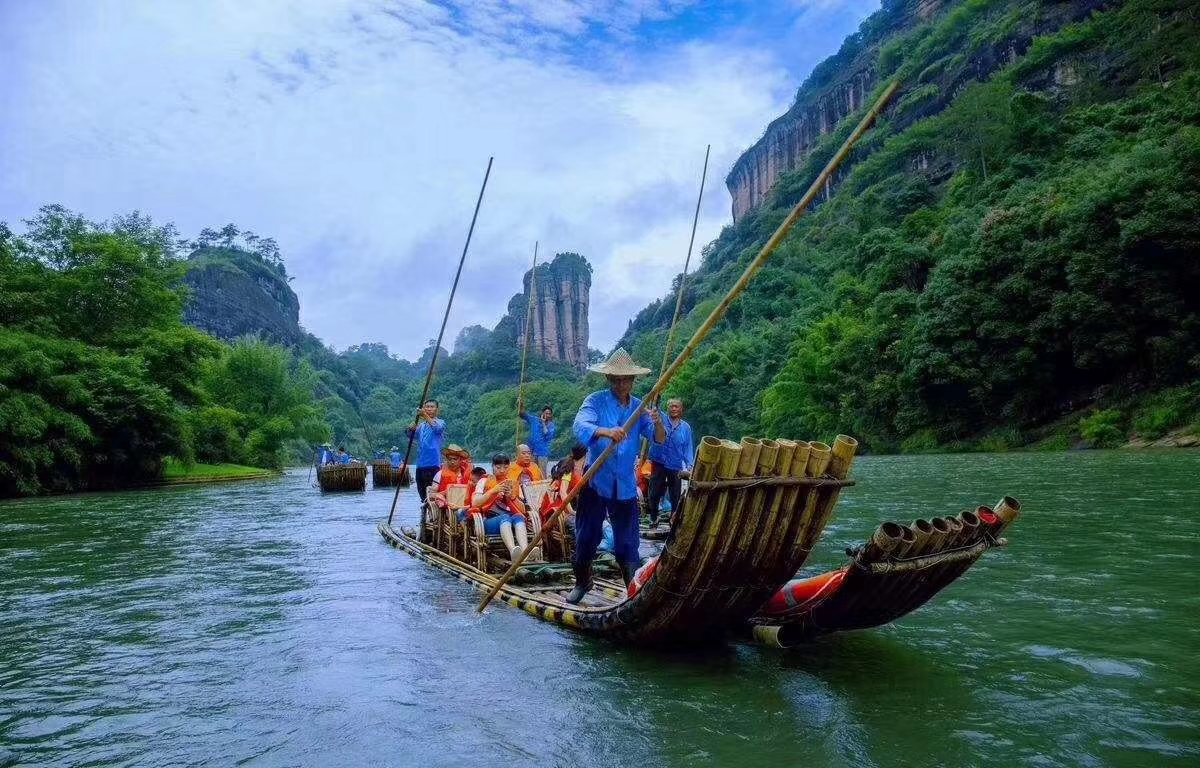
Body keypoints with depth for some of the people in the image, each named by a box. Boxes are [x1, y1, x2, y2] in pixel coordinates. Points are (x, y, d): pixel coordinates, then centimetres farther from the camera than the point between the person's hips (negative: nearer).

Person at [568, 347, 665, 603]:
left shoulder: (640, 407, 2)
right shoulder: (596, 401, -8)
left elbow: (659, 439, -7)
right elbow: (580, 426, -26)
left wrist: (658, 423, -30)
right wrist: (606, 432, -46)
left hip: (625, 485, 2)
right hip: (596, 481, -2)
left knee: (627, 541, 7)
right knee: (586, 536, 9)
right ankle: (582, 581, 30)